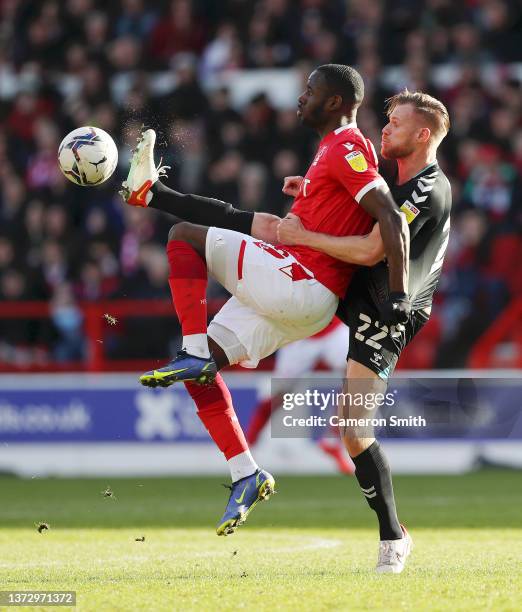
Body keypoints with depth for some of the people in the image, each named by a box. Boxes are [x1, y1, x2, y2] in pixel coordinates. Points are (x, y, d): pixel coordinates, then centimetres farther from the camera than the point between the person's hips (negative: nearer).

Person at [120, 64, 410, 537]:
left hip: (300, 285, -10)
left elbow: (391, 219, -19)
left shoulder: (347, 149, -9)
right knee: (201, 370, 7)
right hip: (290, 302, 10)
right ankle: (247, 477, 6)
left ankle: (195, 354, -13)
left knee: (185, 236, -11)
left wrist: (399, 296, -24)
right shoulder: (334, 149, 22)